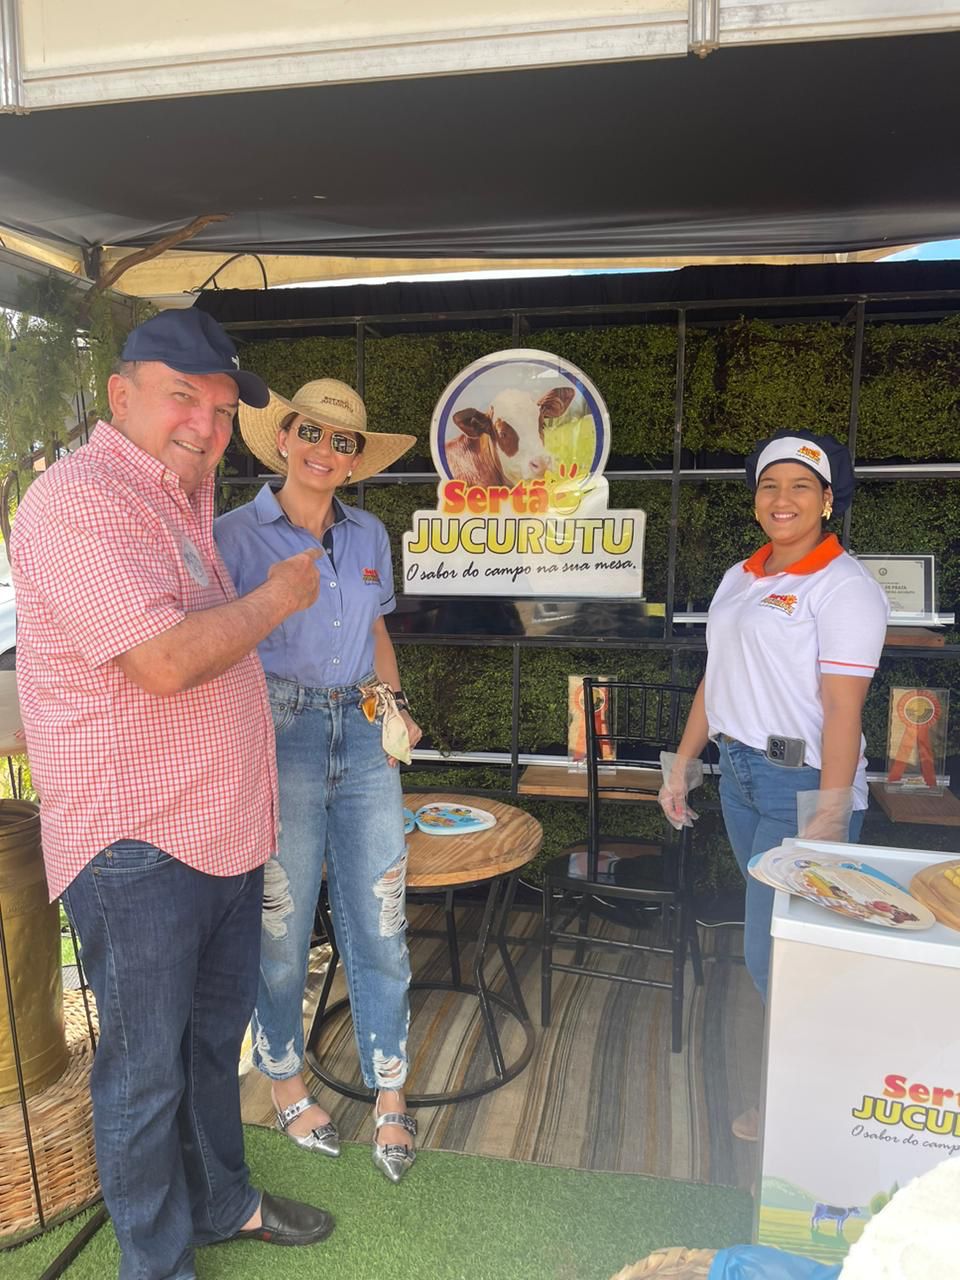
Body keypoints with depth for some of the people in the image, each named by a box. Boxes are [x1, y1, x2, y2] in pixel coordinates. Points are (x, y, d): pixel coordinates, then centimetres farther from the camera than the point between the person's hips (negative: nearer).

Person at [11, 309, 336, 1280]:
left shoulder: (181, 494, 11)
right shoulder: (77, 500, -18)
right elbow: (167, 661, -27)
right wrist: (279, 595, -13)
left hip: (223, 829, 9)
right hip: (136, 846, -9)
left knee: (215, 1036, 23)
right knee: (146, 1064, 10)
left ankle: (222, 1202, 44)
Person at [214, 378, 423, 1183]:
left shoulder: (369, 535, 10)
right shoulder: (237, 535, -3)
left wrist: (396, 707, 6)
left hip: (364, 736, 4)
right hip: (278, 733, -3)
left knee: (379, 927, 7)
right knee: (281, 927, 9)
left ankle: (390, 1097, 26)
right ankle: (286, 1081, 35)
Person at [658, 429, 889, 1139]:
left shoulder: (843, 587, -12)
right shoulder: (742, 577, 12)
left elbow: (843, 709, -18)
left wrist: (829, 818, -21)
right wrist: (683, 763, 15)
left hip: (803, 784, -7)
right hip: (739, 773, 7)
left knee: (772, 953, -2)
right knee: (771, 933, 15)